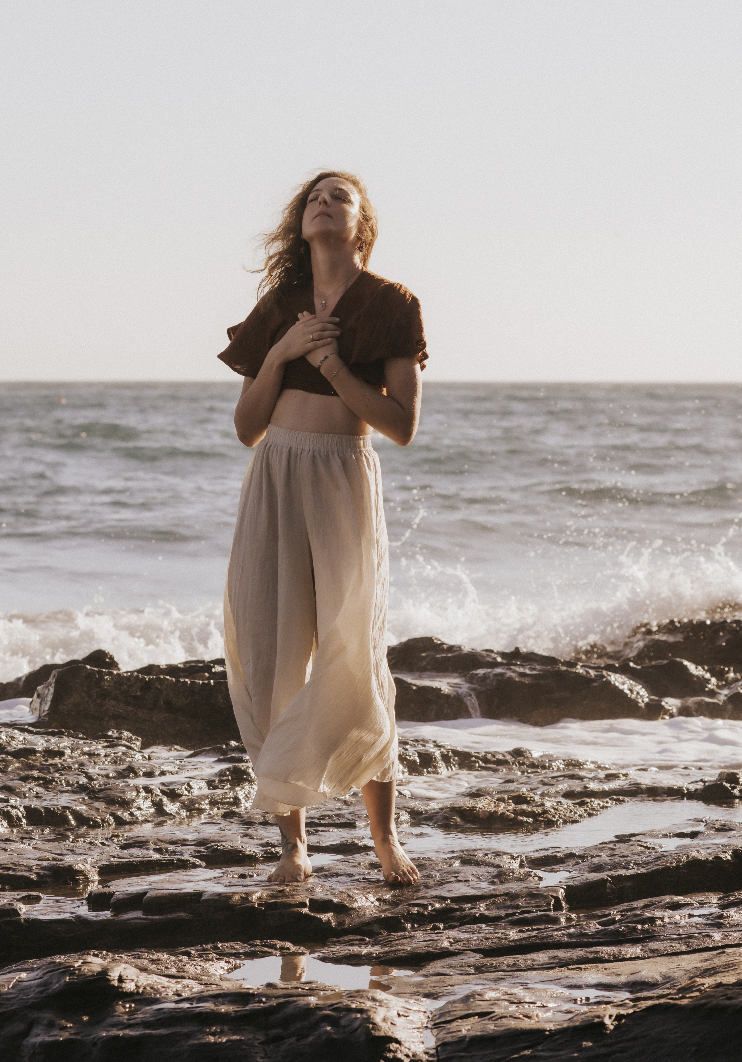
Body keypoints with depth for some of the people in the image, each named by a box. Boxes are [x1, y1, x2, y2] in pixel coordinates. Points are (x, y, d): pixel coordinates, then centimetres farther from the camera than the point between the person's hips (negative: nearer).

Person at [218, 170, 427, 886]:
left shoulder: (389, 306, 2)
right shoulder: (279, 307, 13)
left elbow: (402, 424, -6)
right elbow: (247, 426, 11)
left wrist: (330, 363, -13)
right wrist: (280, 354, -4)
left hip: (345, 483, -4)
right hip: (273, 484, 4)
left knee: (351, 663, -6)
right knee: (272, 657, -2)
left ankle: (385, 838, 8)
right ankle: (292, 841, 4)